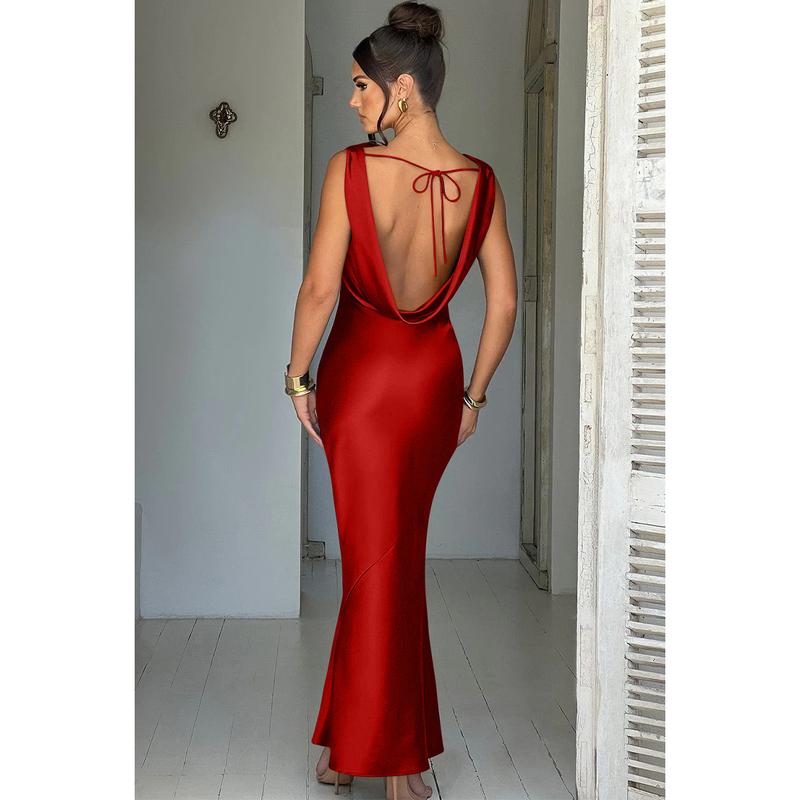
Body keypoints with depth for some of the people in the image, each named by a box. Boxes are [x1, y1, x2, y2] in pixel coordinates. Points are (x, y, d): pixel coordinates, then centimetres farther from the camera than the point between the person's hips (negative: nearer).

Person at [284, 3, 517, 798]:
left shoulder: (350, 169, -16)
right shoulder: (480, 181, -4)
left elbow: (319, 289, -16)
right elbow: (504, 302, -2)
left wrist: (298, 376, -2)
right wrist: (473, 395, 9)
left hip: (360, 373, -4)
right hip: (435, 375, 4)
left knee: (378, 559, 6)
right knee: (400, 545, 20)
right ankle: (364, 723, 36)